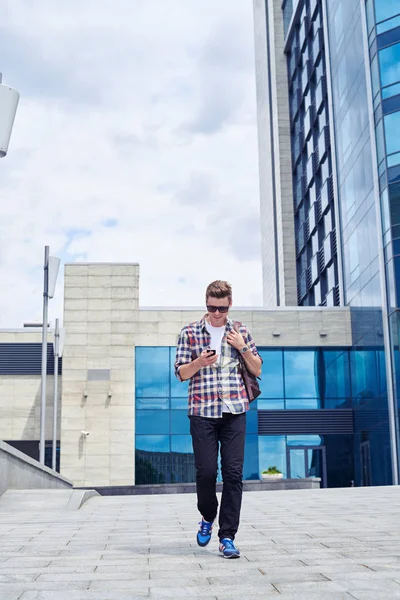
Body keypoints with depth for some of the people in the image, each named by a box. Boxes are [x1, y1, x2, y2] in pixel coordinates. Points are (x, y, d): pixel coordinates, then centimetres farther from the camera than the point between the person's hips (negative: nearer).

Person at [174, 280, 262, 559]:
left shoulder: (240, 331, 10)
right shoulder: (190, 332, 5)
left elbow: (257, 370, 13)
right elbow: (181, 373, 5)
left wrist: (242, 347, -3)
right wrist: (199, 362, -15)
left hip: (235, 411, 1)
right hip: (202, 411, -1)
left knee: (234, 472, -4)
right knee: (206, 471, -3)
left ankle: (227, 537, 3)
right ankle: (208, 517, 28)